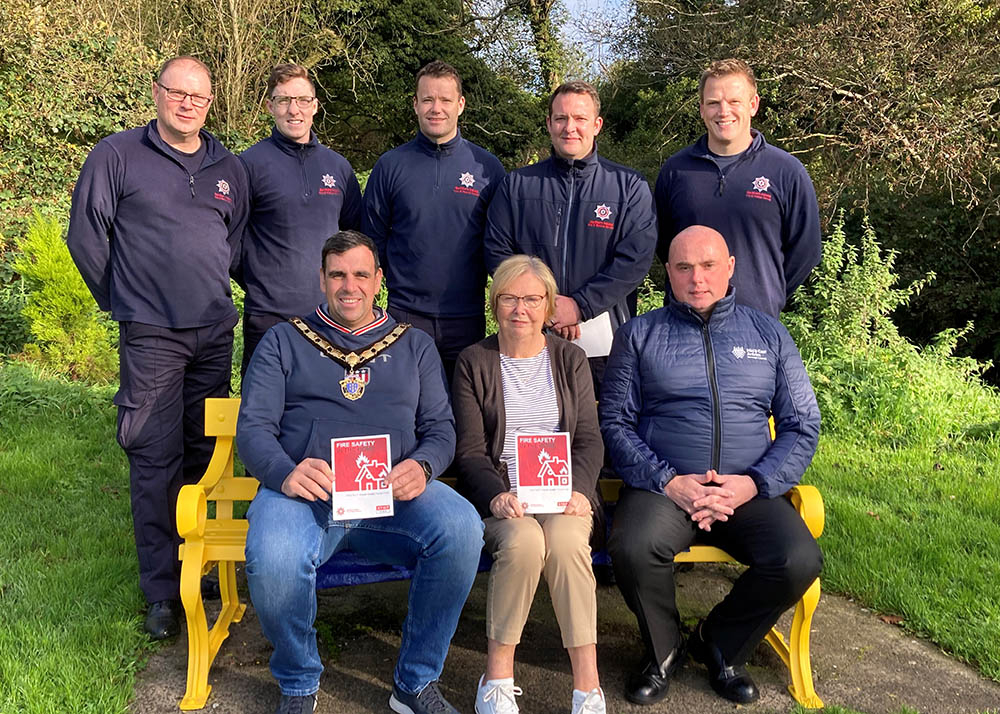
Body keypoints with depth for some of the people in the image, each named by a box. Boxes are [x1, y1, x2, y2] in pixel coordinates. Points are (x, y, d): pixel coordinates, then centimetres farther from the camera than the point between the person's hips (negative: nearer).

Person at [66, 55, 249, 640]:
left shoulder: (229, 168, 11)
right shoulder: (117, 156, -1)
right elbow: (86, 236, 3)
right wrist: (123, 300, 8)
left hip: (216, 331, 4)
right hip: (150, 335, -4)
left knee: (205, 452, 10)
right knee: (155, 459, -3)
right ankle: (162, 590, 5)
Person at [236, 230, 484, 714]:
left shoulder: (414, 346, 23)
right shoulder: (283, 342, 17)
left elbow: (441, 426, 15)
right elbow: (253, 427, 6)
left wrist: (421, 466, -10)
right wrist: (285, 474, -17)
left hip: (393, 492, 1)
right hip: (305, 492, -1)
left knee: (462, 529, -31)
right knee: (273, 561, -35)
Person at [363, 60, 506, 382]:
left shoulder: (487, 167, 2)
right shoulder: (390, 165, 2)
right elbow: (372, 238, 9)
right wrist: (399, 279, 3)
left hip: (467, 318, 1)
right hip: (406, 315, 0)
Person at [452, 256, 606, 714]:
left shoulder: (570, 359, 13)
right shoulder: (474, 362, 7)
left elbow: (589, 439, 8)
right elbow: (470, 450, 1)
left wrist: (579, 489, -12)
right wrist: (497, 495, -19)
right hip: (502, 492, -1)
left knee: (565, 539, -32)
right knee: (523, 540, -33)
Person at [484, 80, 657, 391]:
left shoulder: (630, 186, 5)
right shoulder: (517, 185, 10)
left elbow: (636, 258, -5)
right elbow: (497, 252, 4)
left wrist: (581, 305, -15)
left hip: (605, 339, -1)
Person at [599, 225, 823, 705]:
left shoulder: (768, 335, 15)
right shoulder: (639, 335, 10)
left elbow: (802, 427, 11)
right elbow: (615, 422, 2)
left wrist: (754, 483, -7)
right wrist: (669, 482, -13)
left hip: (749, 491, 2)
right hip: (663, 486, -1)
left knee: (799, 562, -25)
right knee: (633, 550, -33)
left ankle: (719, 644, 6)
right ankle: (662, 650, 2)